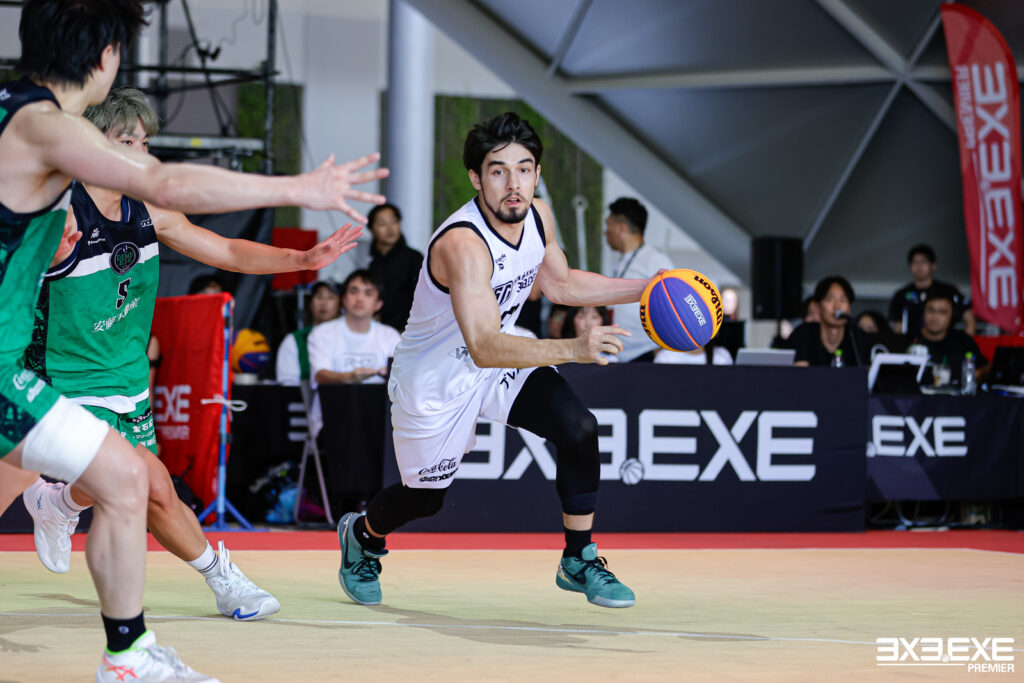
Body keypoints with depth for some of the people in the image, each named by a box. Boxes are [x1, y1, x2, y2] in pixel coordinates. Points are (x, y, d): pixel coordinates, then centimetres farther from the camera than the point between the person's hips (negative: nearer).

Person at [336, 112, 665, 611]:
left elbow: (560, 284, 9)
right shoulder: (463, 244, -37)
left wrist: (645, 289, 0)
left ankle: (578, 561, -2)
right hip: (435, 378, -6)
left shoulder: (538, 216, -12)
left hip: (503, 359, 6)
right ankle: (362, 536, 47)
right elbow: (484, 347, -45)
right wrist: (572, 350, -55)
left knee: (578, 428, -17)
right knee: (425, 497, 12)